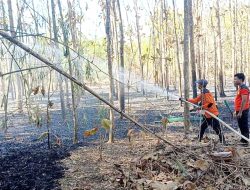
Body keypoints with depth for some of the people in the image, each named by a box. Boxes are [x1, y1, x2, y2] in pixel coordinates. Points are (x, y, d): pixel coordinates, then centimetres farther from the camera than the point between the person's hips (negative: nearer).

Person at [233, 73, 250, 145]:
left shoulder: (244, 88, -15)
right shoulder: (240, 88, 16)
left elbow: (244, 101, -21)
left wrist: (240, 112, -23)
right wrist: (236, 111, 21)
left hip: (242, 111, -10)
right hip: (239, 110, 10)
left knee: (244, 126, -4)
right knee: (241, 126, 16)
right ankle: (243, 140, 25)